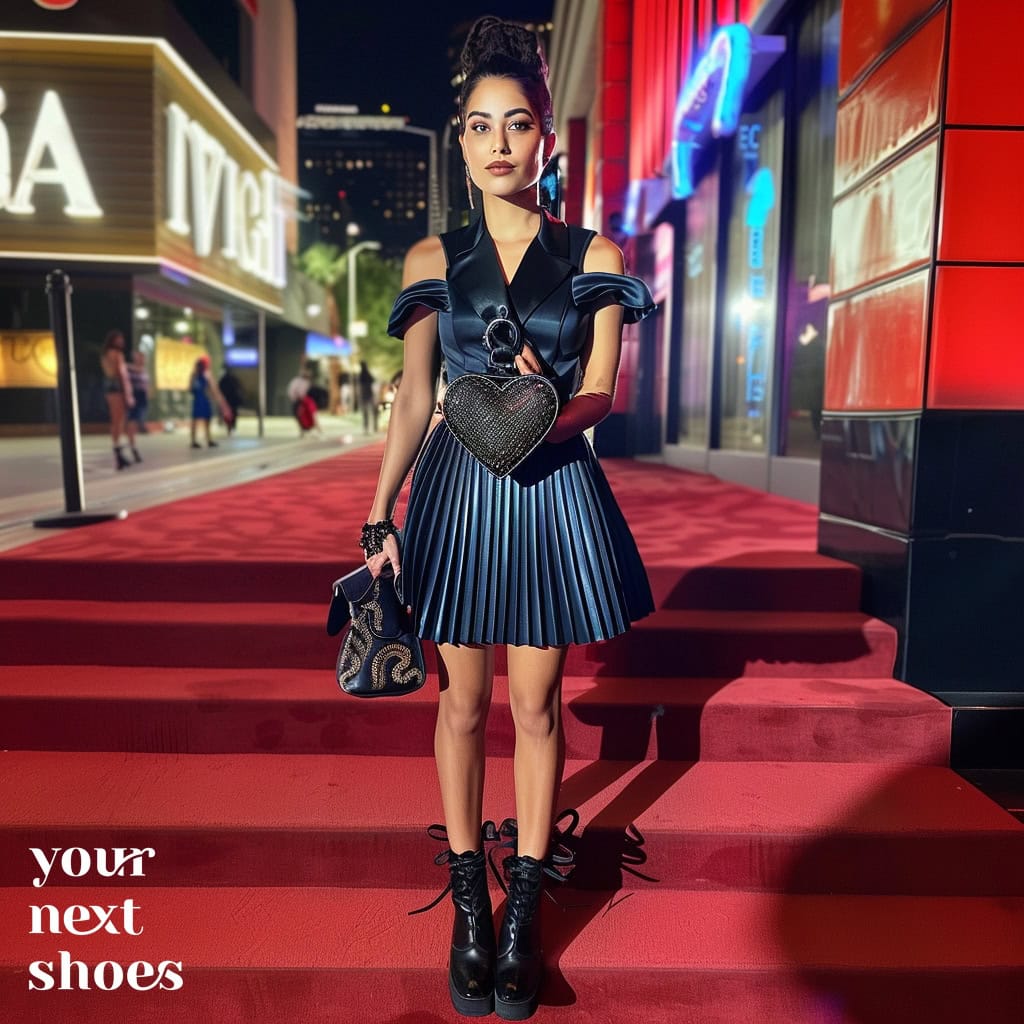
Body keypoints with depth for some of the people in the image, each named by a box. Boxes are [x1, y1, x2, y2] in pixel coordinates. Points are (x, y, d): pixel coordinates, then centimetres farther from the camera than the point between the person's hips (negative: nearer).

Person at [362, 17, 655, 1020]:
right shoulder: (433, 259, 6)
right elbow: (413, 396, 3)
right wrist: (379, 514, -4)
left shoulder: (592, 257, 4)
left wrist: (549, 414, -25)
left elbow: (601, 391, -2)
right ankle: (468, 899, 25)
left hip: (554, 492, -1)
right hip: (458, 489, 1)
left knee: (535, 702, 6)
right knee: (463, 701, 8)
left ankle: (525, 907, 23)